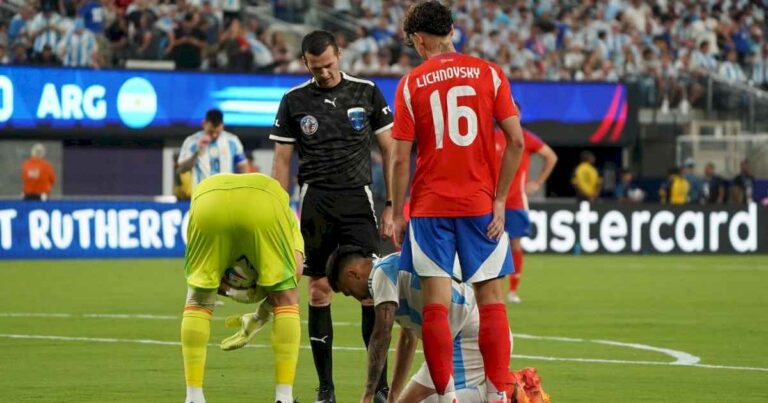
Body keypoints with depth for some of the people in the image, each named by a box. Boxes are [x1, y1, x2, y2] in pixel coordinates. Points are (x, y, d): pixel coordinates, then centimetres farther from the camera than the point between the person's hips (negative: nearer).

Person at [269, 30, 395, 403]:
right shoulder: (293, 102, 5)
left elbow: (389, 151, 7)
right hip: (315, 201, 1)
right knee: (319, 291, 1)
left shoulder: (366, 93, 4)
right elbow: (281, 162, 8)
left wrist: (391, 206, 2)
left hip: (358, 199, -1)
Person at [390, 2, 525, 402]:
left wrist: (397, 215, 5)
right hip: (480, 204, 1)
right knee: (491, 301, 5)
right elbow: (516, 140, -4)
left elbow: (400, 158, -2)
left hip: (429, 207, -1)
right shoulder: (488, 73, 2)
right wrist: (500, 200, 2)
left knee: (436, 306, 1)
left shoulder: (411, 84, 0)